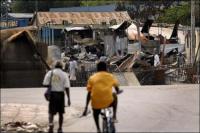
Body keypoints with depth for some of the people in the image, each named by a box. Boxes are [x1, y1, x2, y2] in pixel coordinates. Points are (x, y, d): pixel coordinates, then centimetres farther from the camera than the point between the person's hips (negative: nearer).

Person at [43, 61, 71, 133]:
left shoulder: (50, 73, 0)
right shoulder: (64, 74, -2)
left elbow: (45, 84, -4)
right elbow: (67, 87, -7)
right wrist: (69, 98, -5)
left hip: (52, 94, 0)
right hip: (61, 94, 0)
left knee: (51, 112, 5)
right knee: (60, 113, 12)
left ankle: (51, 124, -19)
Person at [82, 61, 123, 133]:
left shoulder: (92, 78, 7)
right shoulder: (110, 76, 9)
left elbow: (89, 94, 4)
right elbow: (116, 86, 28)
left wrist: (86, 108, 10)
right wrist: (118, 91, 52)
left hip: (96, 104, 1)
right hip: (108, 102, -1)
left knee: (95, 113, 37)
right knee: (114, 95, 34)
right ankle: (114, 117, 31)